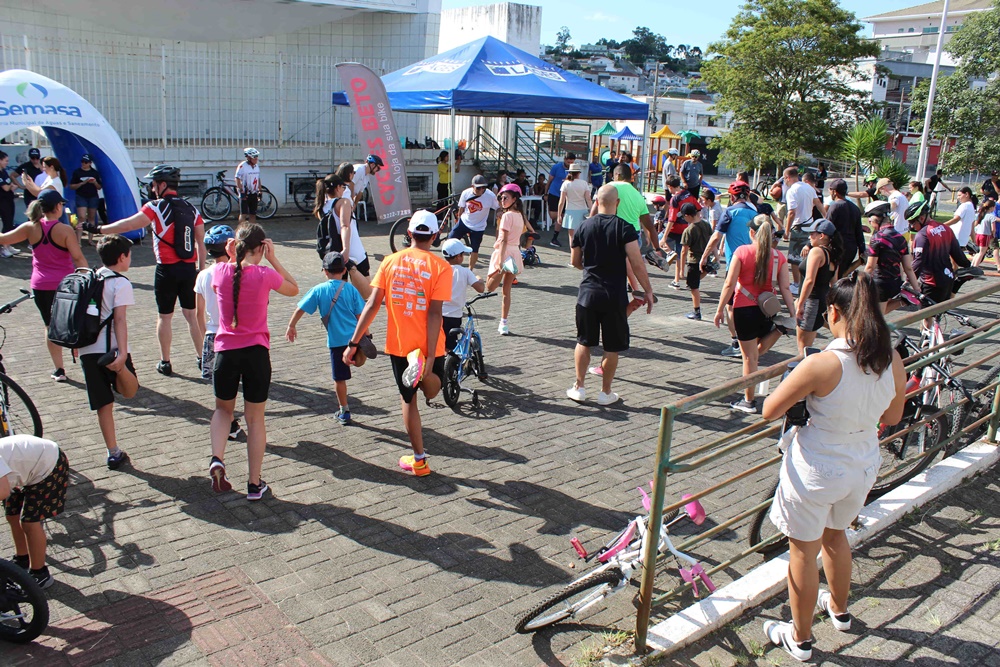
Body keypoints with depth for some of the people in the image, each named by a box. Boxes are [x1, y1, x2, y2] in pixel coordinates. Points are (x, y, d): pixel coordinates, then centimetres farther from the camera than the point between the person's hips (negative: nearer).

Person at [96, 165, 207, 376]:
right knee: (191, 314, 14)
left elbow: (128, 225, -17)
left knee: (164, 317, 7)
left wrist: (99, 229, -9)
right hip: (189, 268, 5)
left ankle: (165, 363, 15)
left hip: (167, 270, -5)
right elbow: (201, 242, 8)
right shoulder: (191, 208, 7)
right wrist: (201, 269, 14)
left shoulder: (156, 207, -9)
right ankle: (202, 357, 17)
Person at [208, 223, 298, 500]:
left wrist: (231, 259, 11)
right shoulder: (264, 275, -11)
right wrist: (273, 259, 2)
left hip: (226, 351, 2)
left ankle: (217, 459, 1)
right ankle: (255, 484, 18)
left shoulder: (220, 272, -4)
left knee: (223, 408, 25)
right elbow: (294, 289, 7)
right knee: (255, 418, 11)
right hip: (256, 352, -2)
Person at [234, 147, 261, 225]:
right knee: (244, 214, -6)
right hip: (245, 194, -6)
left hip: (254, 194, 6)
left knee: (253, 214, 8)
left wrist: (259, 191, 14)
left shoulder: (257, 166, 11)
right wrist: (241, 192, -18)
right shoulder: (242, 166, -11)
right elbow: (237, 179, -13)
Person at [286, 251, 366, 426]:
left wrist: (291, 326, 14)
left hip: (336, 341, -1)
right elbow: (360, 314, 3)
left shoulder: (319, 290, -1)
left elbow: (300, 309, 0)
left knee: (339, 378, 8)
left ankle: (344, 412, 17)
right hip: (356, 338, 1)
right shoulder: (350, 289, 1)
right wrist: (365, 336, 15)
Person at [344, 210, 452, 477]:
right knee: (431, 391, 23)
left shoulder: (391, 261, -1)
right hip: (428, 346, -2)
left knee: (408, 398, 16)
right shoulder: (440, 266, -9)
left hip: (399, 344, 2)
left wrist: (353, 343, -2)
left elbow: (372, 305, -6)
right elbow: (434, 313, -17)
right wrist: (430, 356, -17)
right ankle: (422, 367, -12)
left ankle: (419, 459, 20)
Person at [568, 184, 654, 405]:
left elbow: (575, 261, 11)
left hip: (588, 293, 3)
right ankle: (605, 392, 17)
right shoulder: (625, 228, -10)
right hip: (614, 295, -3)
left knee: (584, 342, 16)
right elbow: (637, 264, -14)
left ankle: (579, 387, 20)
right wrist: (648, 291, -6)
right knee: (612, 346, 9)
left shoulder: (584, 226, 1)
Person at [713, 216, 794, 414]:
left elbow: (730, 284, -10)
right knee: (756, 353, 26)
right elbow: (785, 289, -3)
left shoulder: (742, 252, -8)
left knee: (749, 357, 6)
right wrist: (793, 314, 1)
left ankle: (749, 401, 14)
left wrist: (720, 309, -3)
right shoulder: (778, 257, 0)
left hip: (744, 309, -2)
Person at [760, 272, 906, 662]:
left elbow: (770, 411, -19)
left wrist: (802, 395, -1)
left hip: (816, 471, -6)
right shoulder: (893, 361, -11)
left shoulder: (821, 365, -28)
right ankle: (839, 609, 55)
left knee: (803, 553, 15)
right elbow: (892, 417, 6)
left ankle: (800, 638, 33)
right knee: (835, 535, 32)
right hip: (863, 466, 6)